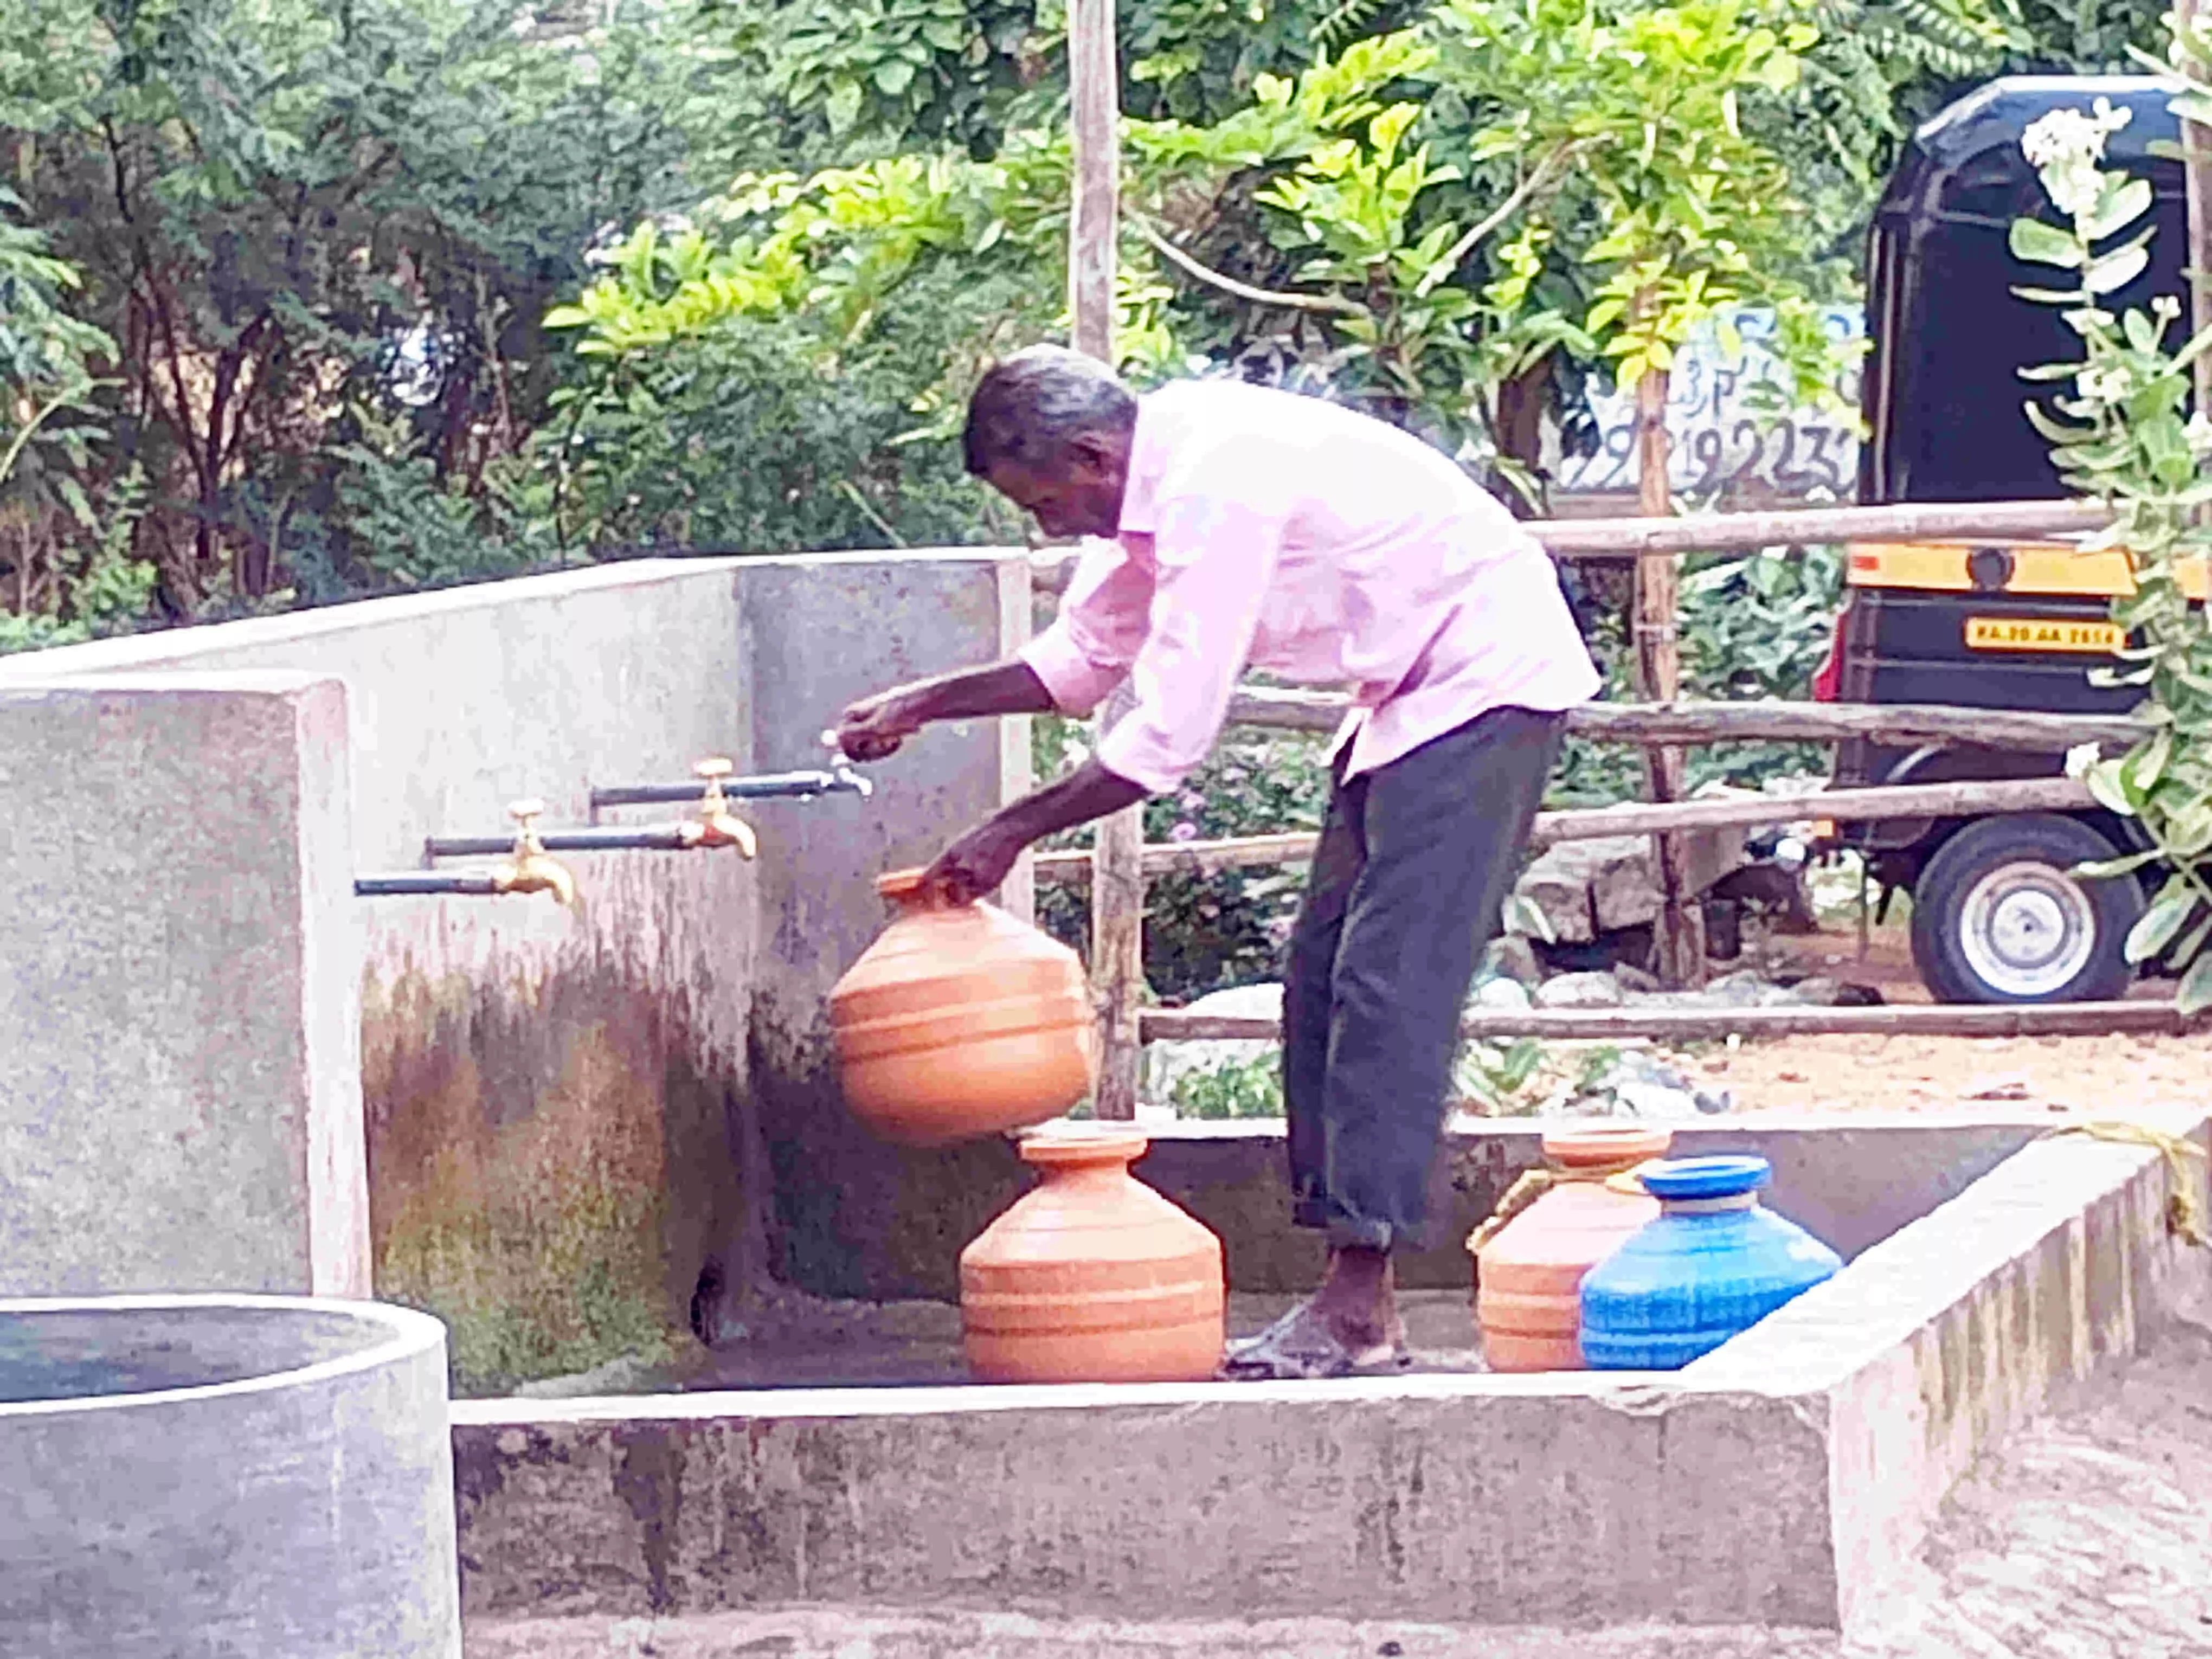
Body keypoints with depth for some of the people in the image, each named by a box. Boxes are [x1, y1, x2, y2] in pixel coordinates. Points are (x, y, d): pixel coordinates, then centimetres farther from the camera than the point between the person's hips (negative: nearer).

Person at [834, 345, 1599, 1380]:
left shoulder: (1217, 487, -27)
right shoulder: (1160, 478, 4)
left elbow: (1169, 738, -26)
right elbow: (1086, 657, 19)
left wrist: (1015, 831, -17)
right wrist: (925, 705, 10)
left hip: (1484, 675, -11)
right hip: (1409, 693, 11)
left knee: (1389, 984, -15)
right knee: (1323, 976, 7)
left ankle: (1359, 1308, -16)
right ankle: (1353, 1300, 5)